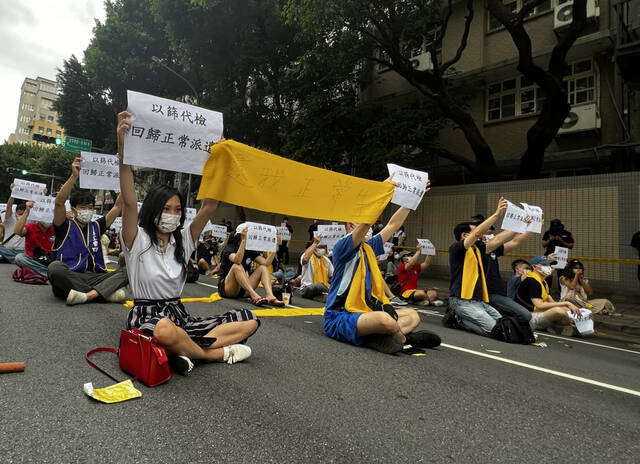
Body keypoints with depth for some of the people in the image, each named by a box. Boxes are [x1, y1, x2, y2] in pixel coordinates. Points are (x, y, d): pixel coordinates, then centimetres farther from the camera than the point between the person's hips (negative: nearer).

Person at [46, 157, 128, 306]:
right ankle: (106, 292, -33)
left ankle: (88, 295, -39)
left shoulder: (96, 227, 18)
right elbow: (59, 202, -12)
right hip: (67, 280, -3)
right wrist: (74, 176, -21)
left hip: (94, 278, 4)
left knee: (126, 272, -18)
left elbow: (118, 206, 13)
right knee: (55, 267, -36)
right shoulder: (65, 226, 7)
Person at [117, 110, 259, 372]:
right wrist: (123, 148, -34)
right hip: (147, 317, -5)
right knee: (165, 330, -45)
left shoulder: (183, 240, 7)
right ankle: (219, 353, -17)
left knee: (249, 321, -8)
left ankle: (183, 351, -23)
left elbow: (208, 207, -3)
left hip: (179, 315, 6)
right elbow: (129, 202, -23)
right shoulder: (137, 240, -5)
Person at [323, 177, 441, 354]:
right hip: (339, 317, -9)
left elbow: (393, 225, 15)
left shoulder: (369, 248, 15)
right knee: (385, 320, -37)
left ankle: (375, 337, -16)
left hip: (363, 311, 10)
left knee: (413, 315, 9)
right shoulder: (342, 247, -9)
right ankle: (404, 339, -3)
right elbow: (367, 219, -25)